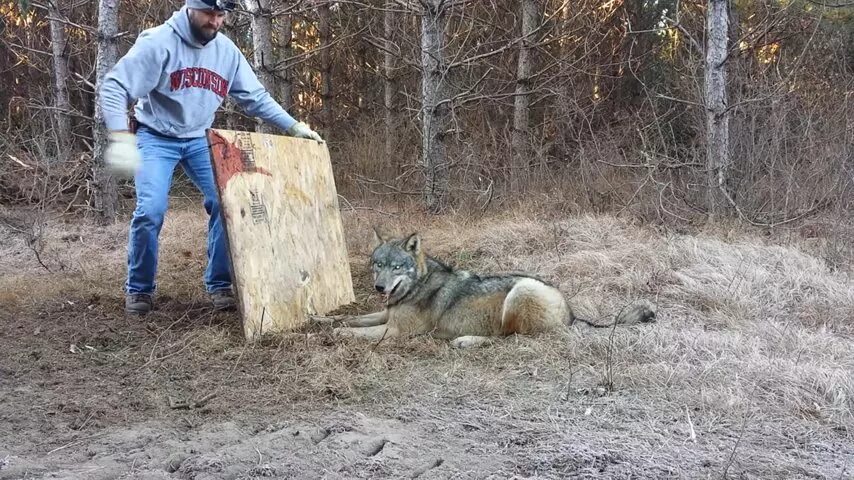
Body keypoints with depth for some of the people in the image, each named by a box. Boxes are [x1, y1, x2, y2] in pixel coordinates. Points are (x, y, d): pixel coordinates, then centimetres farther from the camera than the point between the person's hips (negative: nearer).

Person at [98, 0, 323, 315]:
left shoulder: (227, 51, -4)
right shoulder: (159, 42, -20)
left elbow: (256, 97, 6)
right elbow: (114, 88, -23)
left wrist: (293, 127, -2)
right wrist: (121, 139, -36)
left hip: (199, 139, 4)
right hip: (156, 138, -4)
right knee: (151, 211, -17)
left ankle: (219, 285, 3)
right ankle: (139, 289, 5)